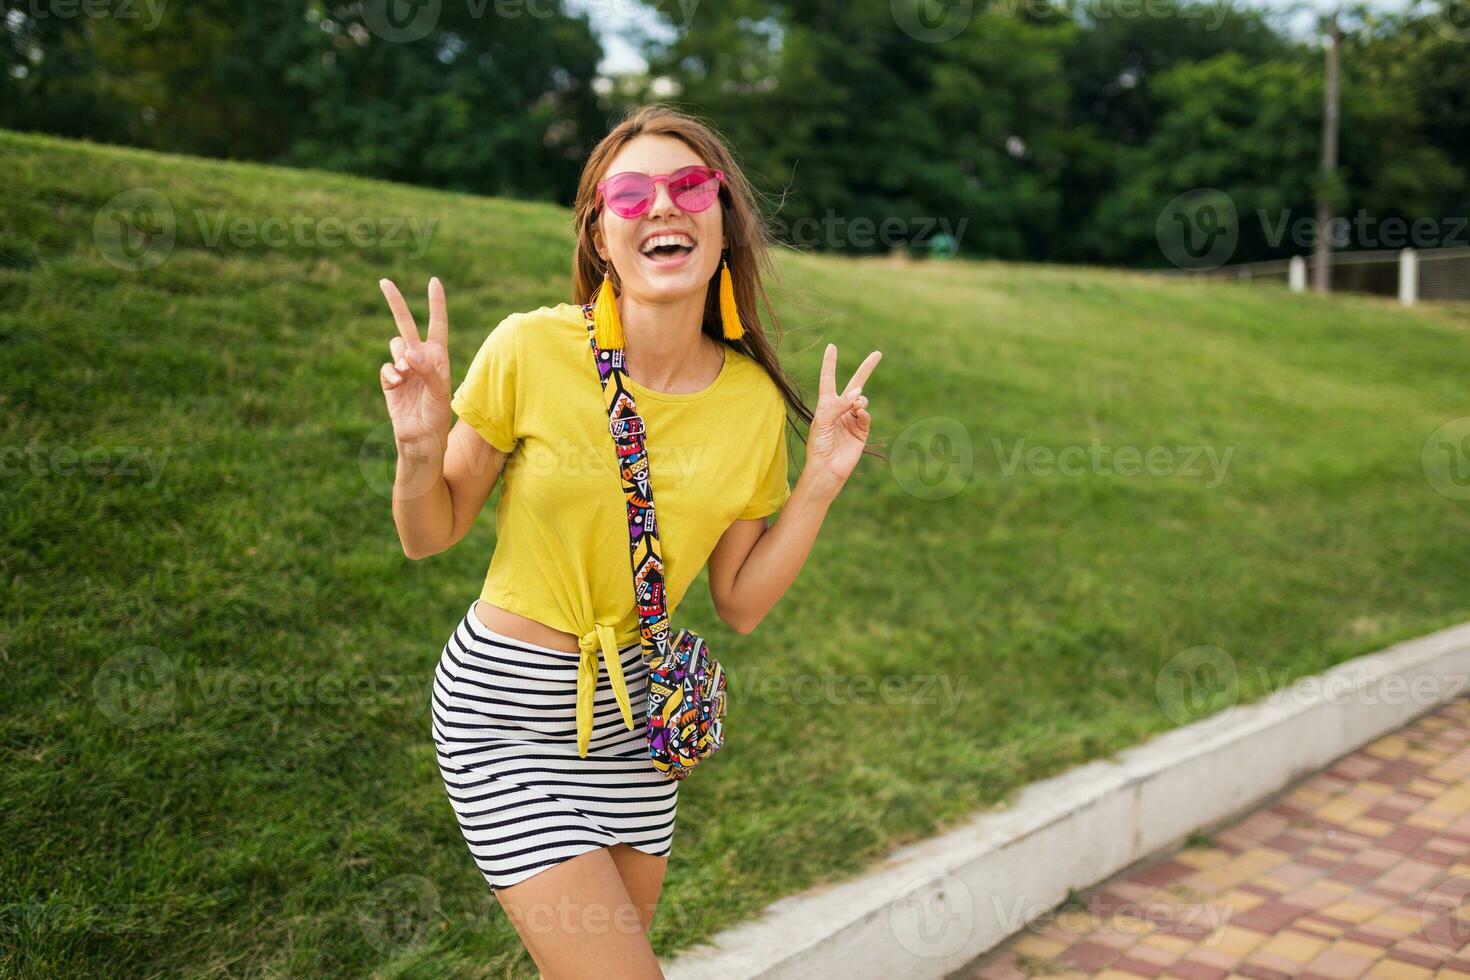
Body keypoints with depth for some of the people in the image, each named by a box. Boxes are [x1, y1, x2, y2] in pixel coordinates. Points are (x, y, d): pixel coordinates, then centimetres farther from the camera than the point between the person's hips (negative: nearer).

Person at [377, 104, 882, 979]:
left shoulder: (755, 401, -5)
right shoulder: (532, 349, -16)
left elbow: (740, 604, 2)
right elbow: (429, 537, -6)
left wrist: (821, 482, -6)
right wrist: (422, 444, -25)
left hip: (633, 707, 4)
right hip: (504, 708, -4)